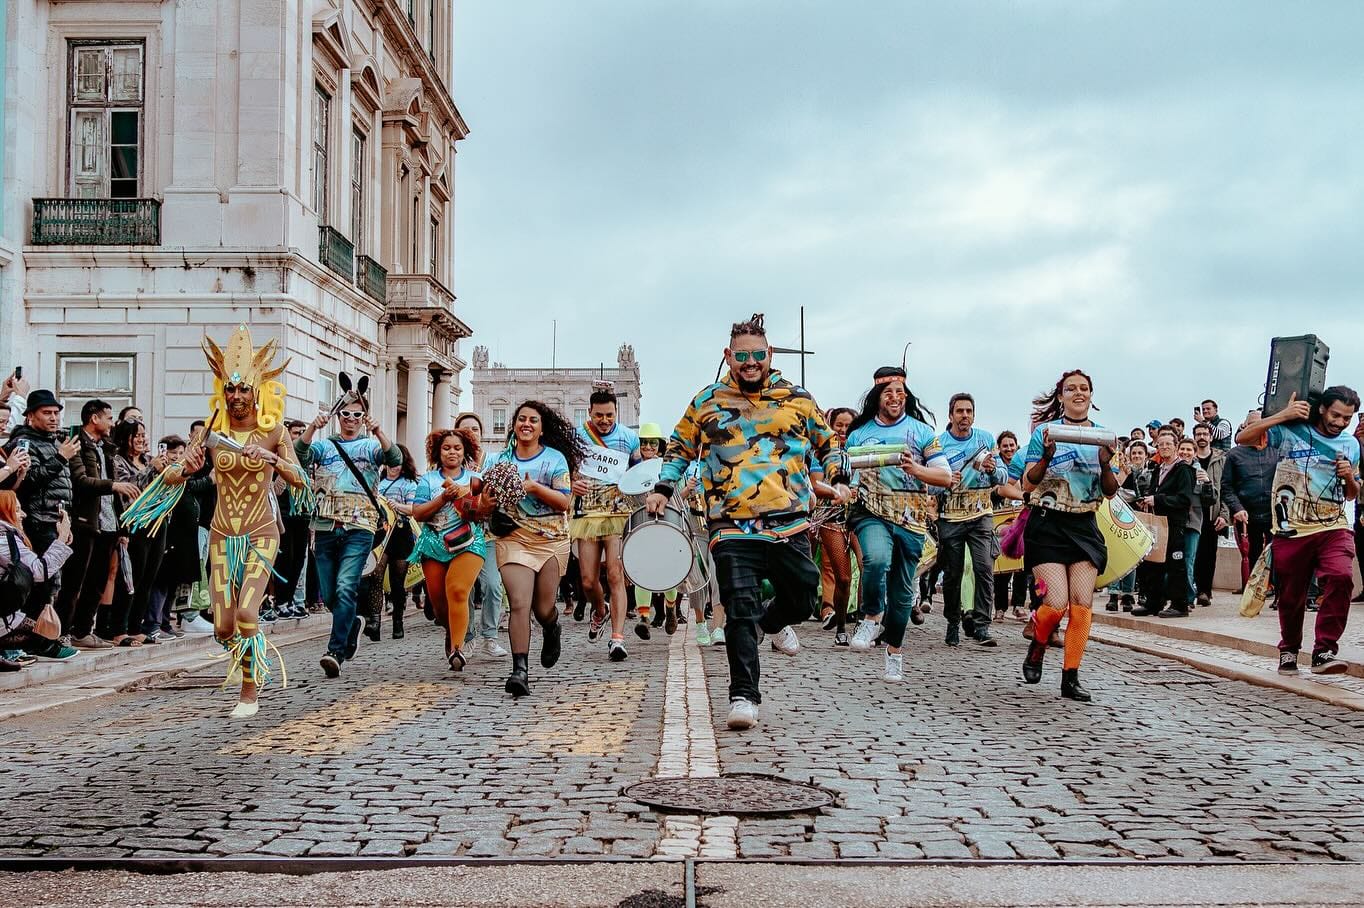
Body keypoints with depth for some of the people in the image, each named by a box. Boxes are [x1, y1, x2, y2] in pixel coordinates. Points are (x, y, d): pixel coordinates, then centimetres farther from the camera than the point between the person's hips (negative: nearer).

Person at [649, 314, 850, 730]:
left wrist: (837, 481, 5)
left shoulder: (797, 399, 9)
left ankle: (773, 622, 47)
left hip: (790, 525, 2)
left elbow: (827, 444, 21)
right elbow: (679, 447, 20)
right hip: (732, 527, -2)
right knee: (740, 609, -12)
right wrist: (663, 489, 9)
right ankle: (743, 696, -6)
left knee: (802, 601, 11)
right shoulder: (707, 402, 8)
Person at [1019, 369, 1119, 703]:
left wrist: (1106, 463, -10)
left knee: (1082, 603, -5)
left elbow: (1111, 492, 10)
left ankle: (1071, 677, 3)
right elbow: (1028, 484, -2)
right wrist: (1047, 456, -19)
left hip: (1084, 526, 3)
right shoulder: (1045, 432, 0)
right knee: (1057, 602, -13)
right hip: (1048, 525, -3)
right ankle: (1037, 645, 18)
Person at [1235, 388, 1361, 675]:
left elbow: (1352, 495, 22)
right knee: (1291, 596, 6)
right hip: (1292, 530, -2)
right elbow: (1242, 438, -9)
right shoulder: (1291, 431, -1)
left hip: (1334, 528, 2)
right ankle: (1289, 651, 31)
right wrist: (1283, 415, -14)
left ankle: (1324, 652, -20)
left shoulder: (1351, 444, 12)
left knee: (1340, 577, -25)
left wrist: (1350, 477, -2)